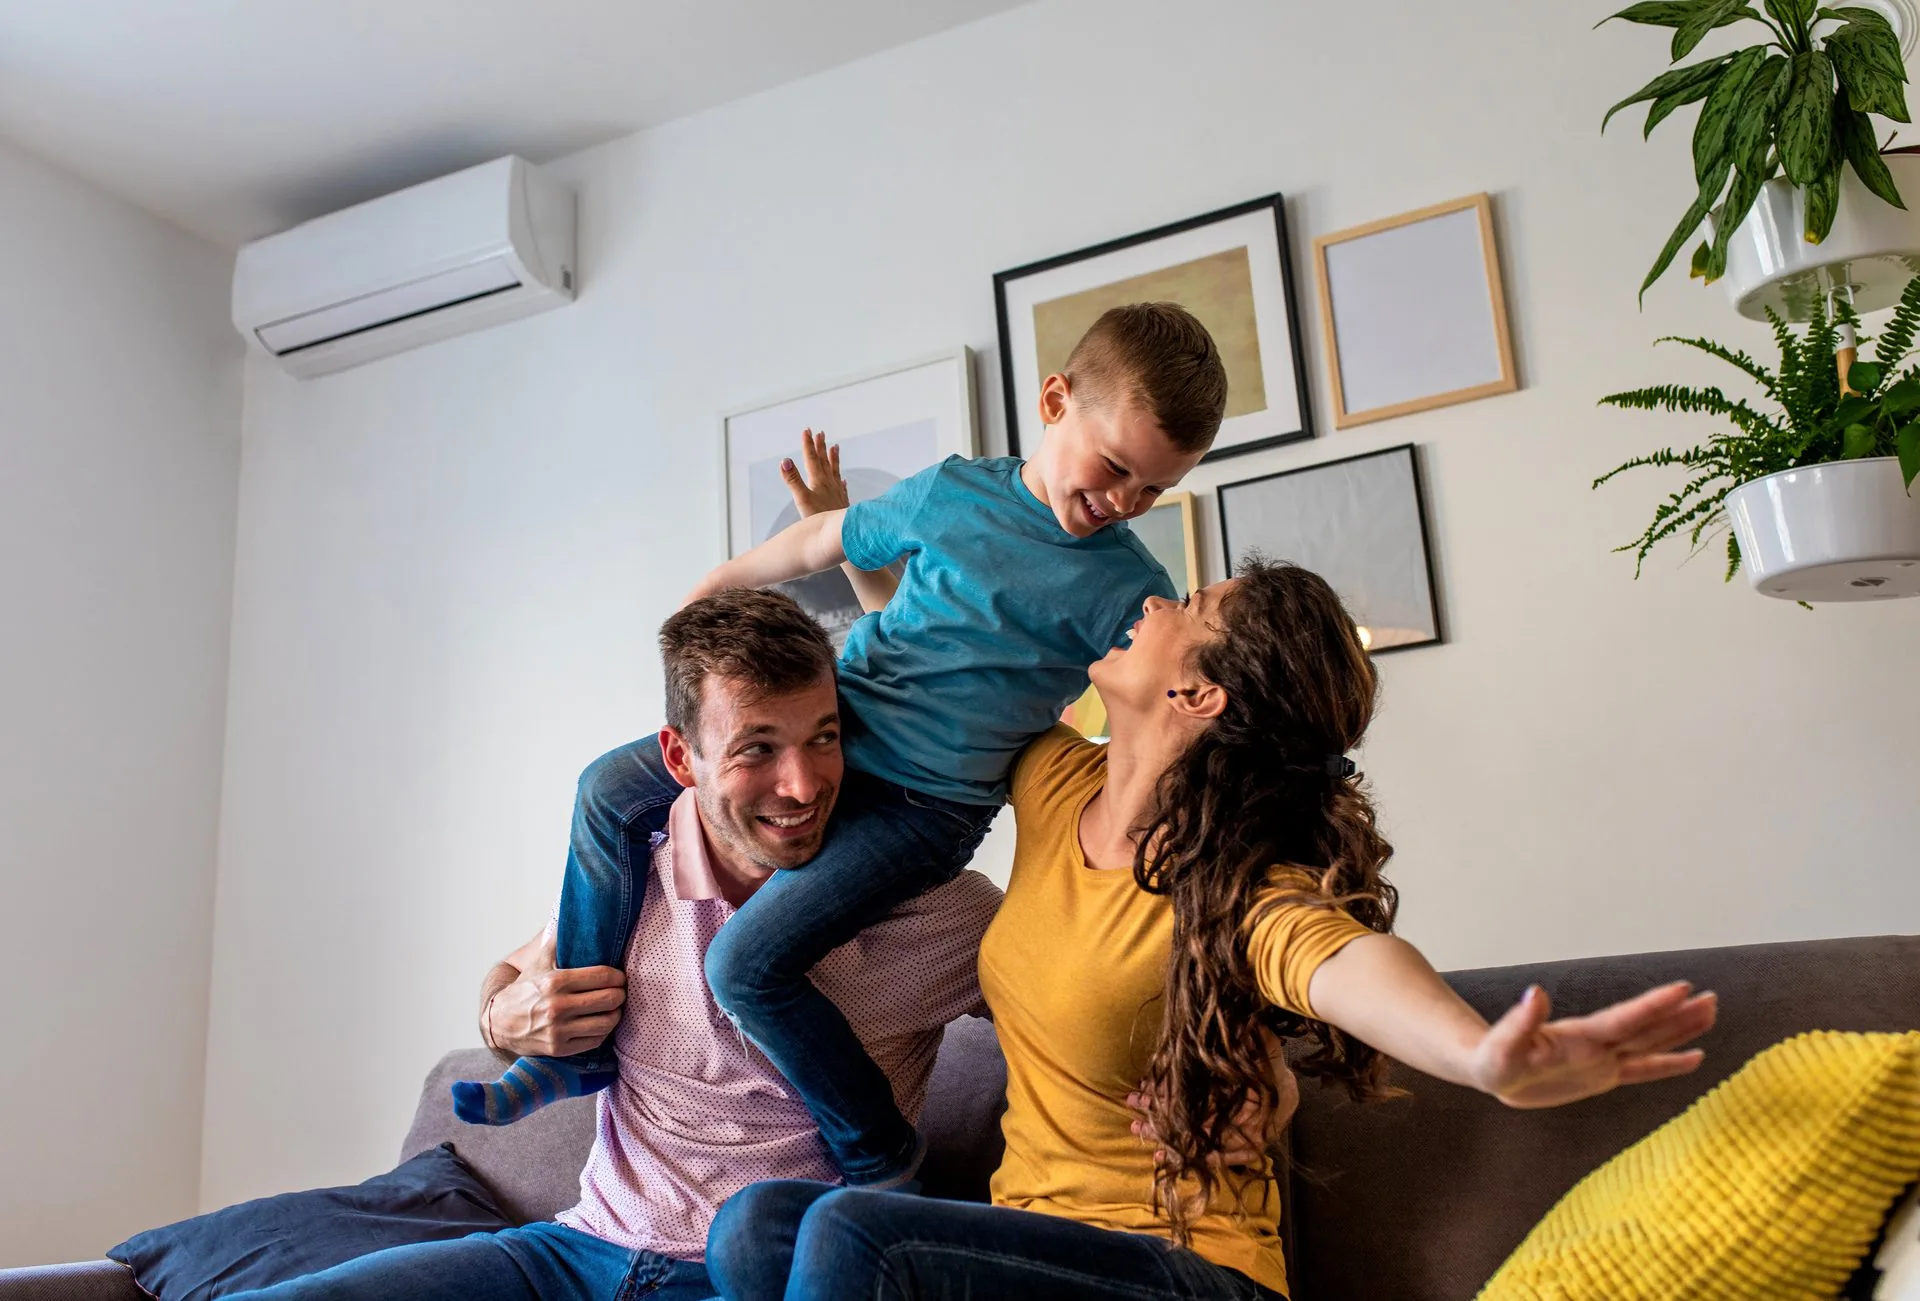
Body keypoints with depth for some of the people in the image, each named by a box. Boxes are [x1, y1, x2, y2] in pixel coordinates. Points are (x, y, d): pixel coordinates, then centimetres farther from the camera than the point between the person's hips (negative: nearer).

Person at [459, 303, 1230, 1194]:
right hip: (829, 722, 6)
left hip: (924, 803, -5)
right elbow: (825, 540, 15)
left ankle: (880, 1161, 2)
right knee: (609, 793, 5)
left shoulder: (1131, 594, -9)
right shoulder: (952, 492, 0)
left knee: (749, 963, -20)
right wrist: (718, 584, 26)